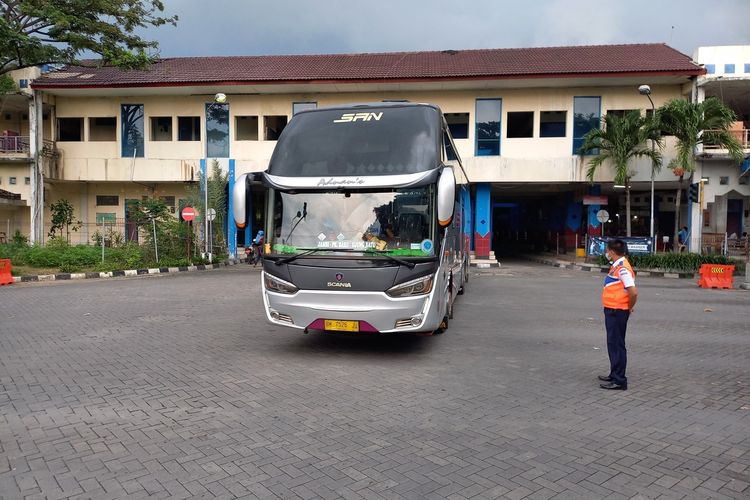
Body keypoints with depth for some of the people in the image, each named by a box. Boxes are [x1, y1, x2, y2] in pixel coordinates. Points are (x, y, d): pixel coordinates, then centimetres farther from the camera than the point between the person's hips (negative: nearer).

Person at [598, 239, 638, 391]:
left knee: (617, 345, -5)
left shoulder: (622, 268, -20)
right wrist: (627, 308, 17)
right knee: (613, 344, 19)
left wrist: (629, 308, -12)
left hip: (617, 312, -10)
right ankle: (615, 374, 31)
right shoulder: (616, 266, 11)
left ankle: (619, 381, 1)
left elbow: (633, 292, -27)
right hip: (612, 311, 10)